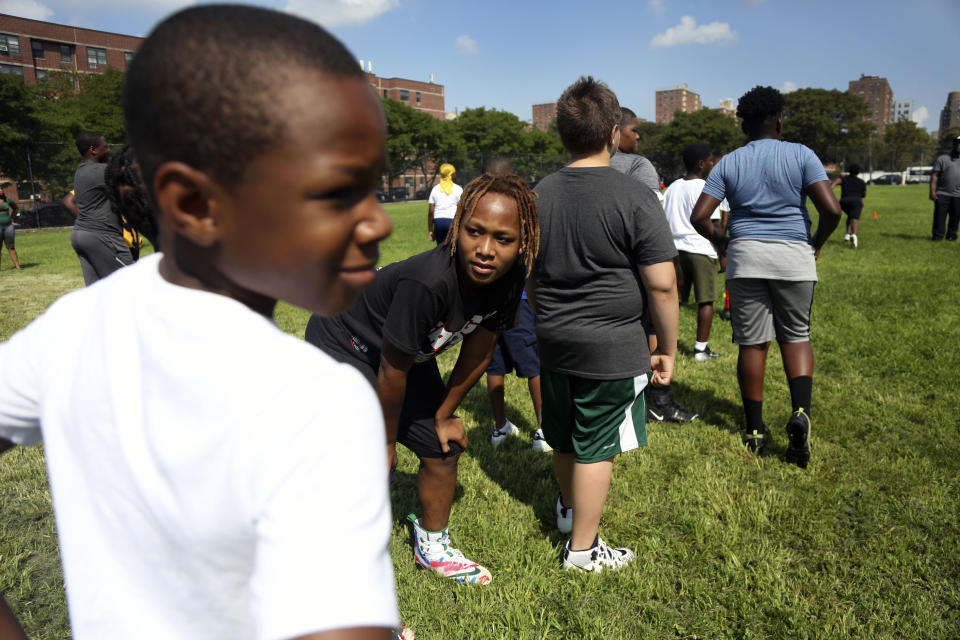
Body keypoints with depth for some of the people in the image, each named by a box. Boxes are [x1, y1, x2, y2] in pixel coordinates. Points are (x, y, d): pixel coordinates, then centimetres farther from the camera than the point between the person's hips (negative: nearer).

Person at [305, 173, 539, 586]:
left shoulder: (509, 279, -20)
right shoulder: (426, 282, -41)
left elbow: (478, 353, -5)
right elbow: (392, 371, -26)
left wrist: (444, 415, 6)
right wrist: (387, 442, -10)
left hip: (411, 354, 7)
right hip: (342, 349, -6)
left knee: (442, 449, 12)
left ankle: (432, 547, 38)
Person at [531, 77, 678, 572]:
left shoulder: (538, 196, 3)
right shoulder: (634, 198, -13)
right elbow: (661, 284, -15)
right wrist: (668, 349, -3)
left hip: (553, 342, 6)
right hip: (611, 347, -5)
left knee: (564, 438, 22)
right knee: (596, 447, 8)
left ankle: (569, 510, 47)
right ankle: (583, 550, 23)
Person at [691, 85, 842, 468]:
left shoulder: (728, 163, 5)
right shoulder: (800, 155, 0)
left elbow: (699, 217, -3)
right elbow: (831, 209, -9)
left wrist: (721, 242, 14)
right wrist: (817, 244, 8)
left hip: (745, 256, 1)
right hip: (793, 255, -1)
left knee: (751, 343, 6)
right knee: (796, 336, 13)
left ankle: (754, 430, 14)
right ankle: (801, 412, -8)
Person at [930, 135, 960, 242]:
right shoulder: (942, 158, 3)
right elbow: (934, 175, -3)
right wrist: (932, 191, -12)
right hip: (942, 194, -3)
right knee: (939, 215, -4)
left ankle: (951, 235, 15)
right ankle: (938, 236, 2)